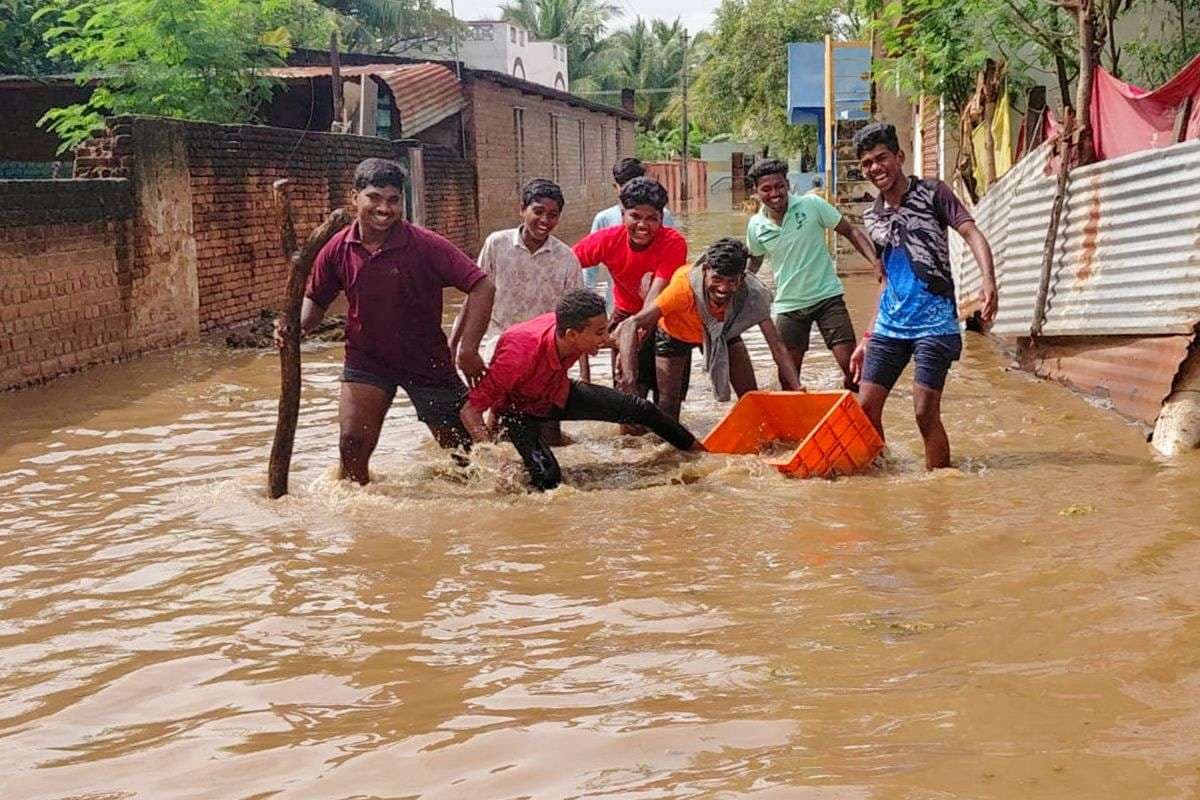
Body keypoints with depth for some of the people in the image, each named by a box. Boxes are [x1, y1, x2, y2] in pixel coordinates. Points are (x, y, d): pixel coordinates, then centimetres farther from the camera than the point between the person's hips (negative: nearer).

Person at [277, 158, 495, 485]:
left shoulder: (425, 245, -20)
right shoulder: (338, 249, -9)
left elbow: (482, 287, -22)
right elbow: (316, 299, 9)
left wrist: (468, 349, -26)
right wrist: (299, 326, -13)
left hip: (428, 362, -1)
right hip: (366, 360, 2)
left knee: (464, 449, 6)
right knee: (352, 444, -14)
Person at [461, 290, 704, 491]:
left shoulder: (568, 329, -26)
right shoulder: (520, 355, -44)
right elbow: (470, 410, -41)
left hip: (558, 394, 6)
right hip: (519, 409, -6)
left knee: (642, 409, 3)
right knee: (548, 478, -29)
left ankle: (698, 451, 27)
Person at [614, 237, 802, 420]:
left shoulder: (752, 294, -35)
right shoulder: (684, 286, -44)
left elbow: (777, 346, -29)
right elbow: (629, 326, -49)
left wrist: (798, 392, -40)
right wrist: (629, 380, -62)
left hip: (724, 331, 2)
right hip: (675, 334, -2)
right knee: (668, 407, -3)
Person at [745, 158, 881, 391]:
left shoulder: (812, 205, -10)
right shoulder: (756, 226, -1)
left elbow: (851, 231, -5)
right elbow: (754, 261, 17)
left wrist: (876, 261, -18)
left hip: (827, 296, -2)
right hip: (788, 304, 2)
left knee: (850, 364, -9)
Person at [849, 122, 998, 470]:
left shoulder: (932, 193, -1)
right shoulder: (873, 217, 15)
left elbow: (972, 234, -12)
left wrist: (989, 282, -30)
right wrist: (868, 337, 18)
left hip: (934, 323, -6)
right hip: (890, 325, 6)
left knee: (926, 413, -10)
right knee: (867, 408, 2)